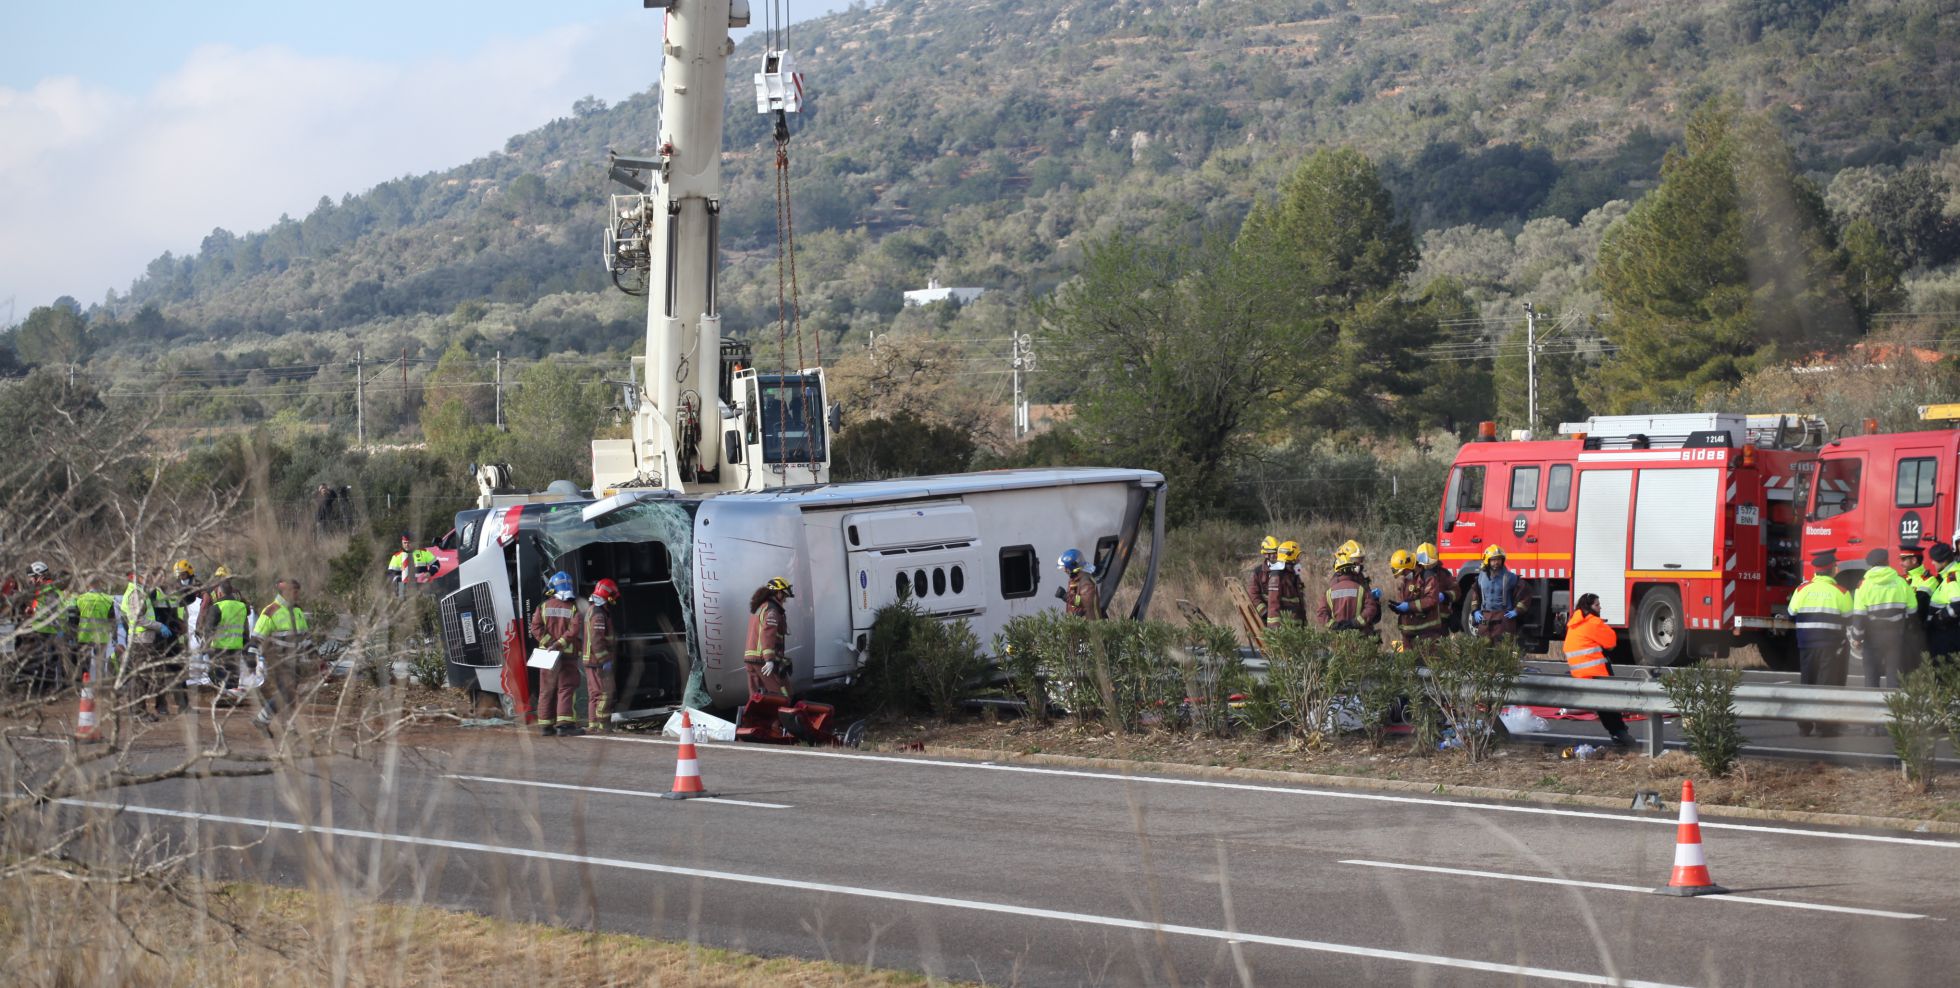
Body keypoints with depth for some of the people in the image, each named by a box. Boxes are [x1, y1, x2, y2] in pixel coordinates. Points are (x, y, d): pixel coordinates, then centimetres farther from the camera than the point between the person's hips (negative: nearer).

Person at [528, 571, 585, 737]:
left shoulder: (544, 606, 5)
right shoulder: (574, 608, -4)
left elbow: (536, 627, -5)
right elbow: (575, 630, -16)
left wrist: (549, 643, -8)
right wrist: (559, 644, -17)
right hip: (568, 655, -3)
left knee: (547, 690, 11)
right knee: (566, 689, -4)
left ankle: (546, 725, 13)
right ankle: (564, 724, -15)